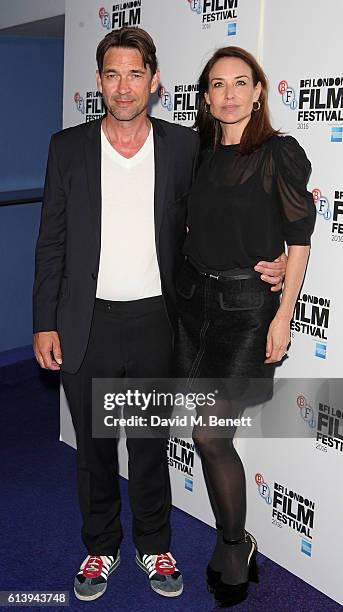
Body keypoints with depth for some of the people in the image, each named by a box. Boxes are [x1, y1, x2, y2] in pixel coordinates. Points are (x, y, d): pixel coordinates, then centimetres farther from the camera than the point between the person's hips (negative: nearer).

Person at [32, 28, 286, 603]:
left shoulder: (183, 146, -1)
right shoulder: (68, 146, 0)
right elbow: (51, 242, 2)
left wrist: (261, 264, -7)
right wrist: (44, 323, -1)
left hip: (155, 321, 0)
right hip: (87, 324, 1)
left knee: (150, 444, 14)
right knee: (93, 446, 15)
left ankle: (155, 546, 36)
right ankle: (101, 547, 36)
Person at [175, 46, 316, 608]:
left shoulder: (281, 153, -6)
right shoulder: (200, 156, 10)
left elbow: (299, 240, -6)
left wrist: (283, 315, -12)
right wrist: (188, 286, 11)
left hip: (247, 306, -5)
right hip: (193, 300, 6)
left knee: (209, 431, -11)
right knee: (207, 434, 8)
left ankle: (234, 545, 15)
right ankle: (234, 547, 28)